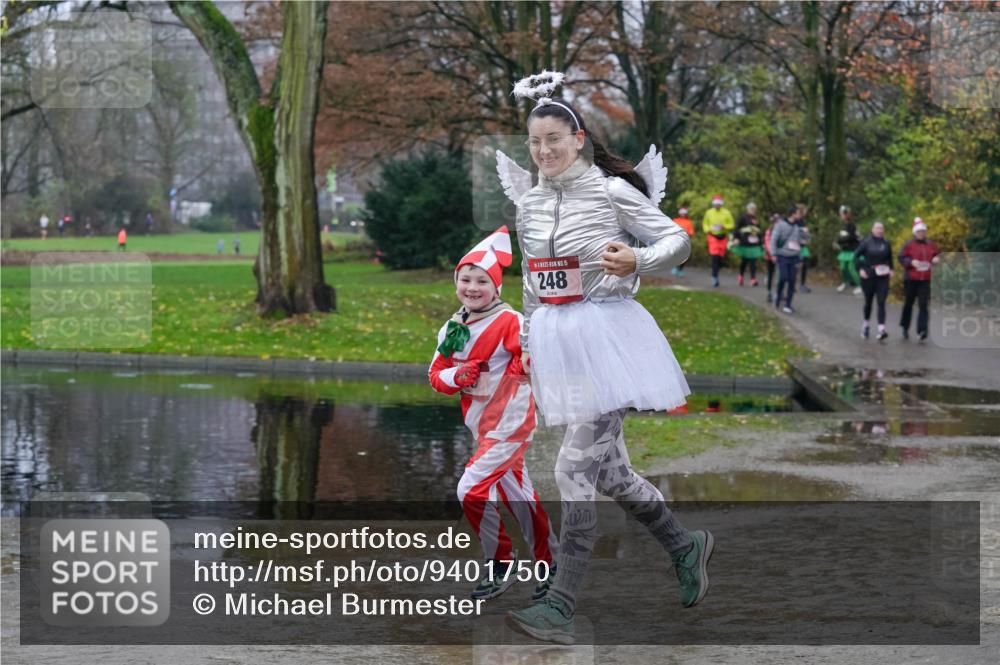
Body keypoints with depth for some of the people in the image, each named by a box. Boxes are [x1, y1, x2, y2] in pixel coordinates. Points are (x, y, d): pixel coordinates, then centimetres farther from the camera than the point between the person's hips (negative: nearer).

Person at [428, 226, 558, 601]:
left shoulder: (510, 322, -16)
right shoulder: (452, 329, 5)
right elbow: (436, 374, 8)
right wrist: (456, 376, -13)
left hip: (510, 423, -7)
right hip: (481, 426, 7)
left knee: (472, 490, -15)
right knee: (517, 496, 17)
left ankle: (501, 566, 3)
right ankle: (549, 565, 32)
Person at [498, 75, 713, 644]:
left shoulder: (612, 190, -7)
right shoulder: (528, 202, 9)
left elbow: (679, 240, -5)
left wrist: (636, 262, -23)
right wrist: (531, 345, 18)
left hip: (607, 333, -6)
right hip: (558, 340, 7)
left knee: (577, 467, -12)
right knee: (609, 469, 13)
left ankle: (561, 607, -9)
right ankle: (687, 546, 35)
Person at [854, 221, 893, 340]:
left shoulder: (886, 243, 5)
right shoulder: (866, 242, -3)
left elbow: (890, 258, 18)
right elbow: (856, 255, -2)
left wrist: (890, 269, 7)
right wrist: (860, 269, -10)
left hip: (883, 278, 1)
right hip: (869, 277, -1)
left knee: (881, 303, -10)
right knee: (868, 301, 13)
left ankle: (881, 329, -18)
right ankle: (865, 324, 37)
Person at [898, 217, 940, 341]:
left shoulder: (930, 245, 9)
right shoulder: (908, 244, -1)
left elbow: (937, 256, 20)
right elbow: (901, 258, -2)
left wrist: (936, 260, -3)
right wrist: (911, 262, -18)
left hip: (926, 280, 2)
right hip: (910, 279, -2)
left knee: (923, 305, -9)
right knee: (908, 303, 10)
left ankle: (922, 331, -14)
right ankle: (905, 327, 28)